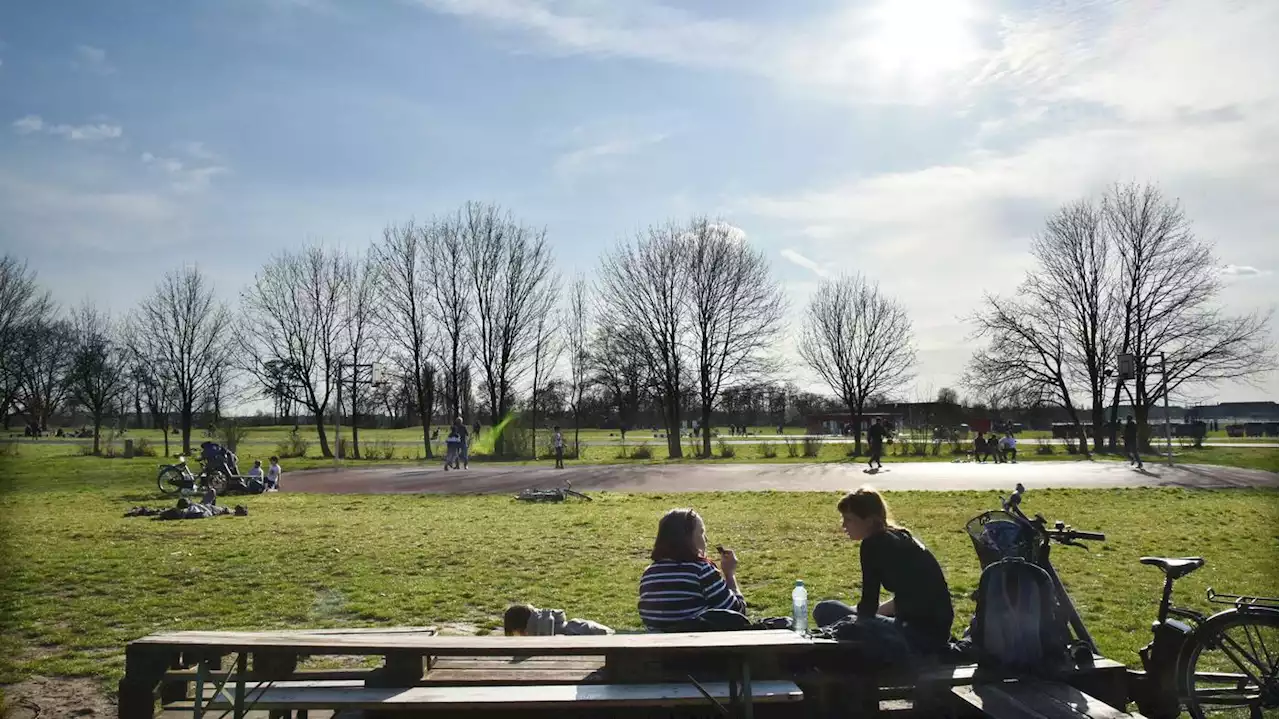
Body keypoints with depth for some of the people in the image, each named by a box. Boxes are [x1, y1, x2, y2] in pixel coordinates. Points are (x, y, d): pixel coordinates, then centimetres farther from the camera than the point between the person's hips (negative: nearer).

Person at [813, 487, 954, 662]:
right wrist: (853, 613, 21)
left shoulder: (874, 545, -14)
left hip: (920, 636, -9)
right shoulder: (900, 538, 13)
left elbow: (868, 606, -11)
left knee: (826, 611, -21)